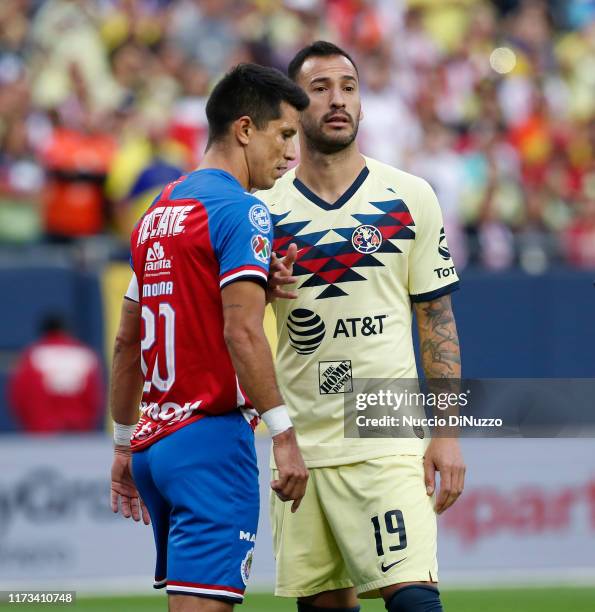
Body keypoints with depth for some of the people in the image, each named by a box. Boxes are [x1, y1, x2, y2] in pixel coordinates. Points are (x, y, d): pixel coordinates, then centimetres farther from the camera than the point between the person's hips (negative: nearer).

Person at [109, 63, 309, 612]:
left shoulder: (157, 213, 18)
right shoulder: (241, 211, -8)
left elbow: (127, 342, 21)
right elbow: (242, 331, -19)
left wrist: (125, 444, 26)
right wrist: (284, 433, -18)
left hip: (153, 443, 9)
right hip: (212, 439, -9)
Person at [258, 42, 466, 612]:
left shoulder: (410, 198, 5)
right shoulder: (262, 208, 6)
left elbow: (437, 320, 7)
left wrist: (447, 432, 0)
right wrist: (260, 286, -10)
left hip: (387, 438, -2)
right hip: (300, 442, 2)